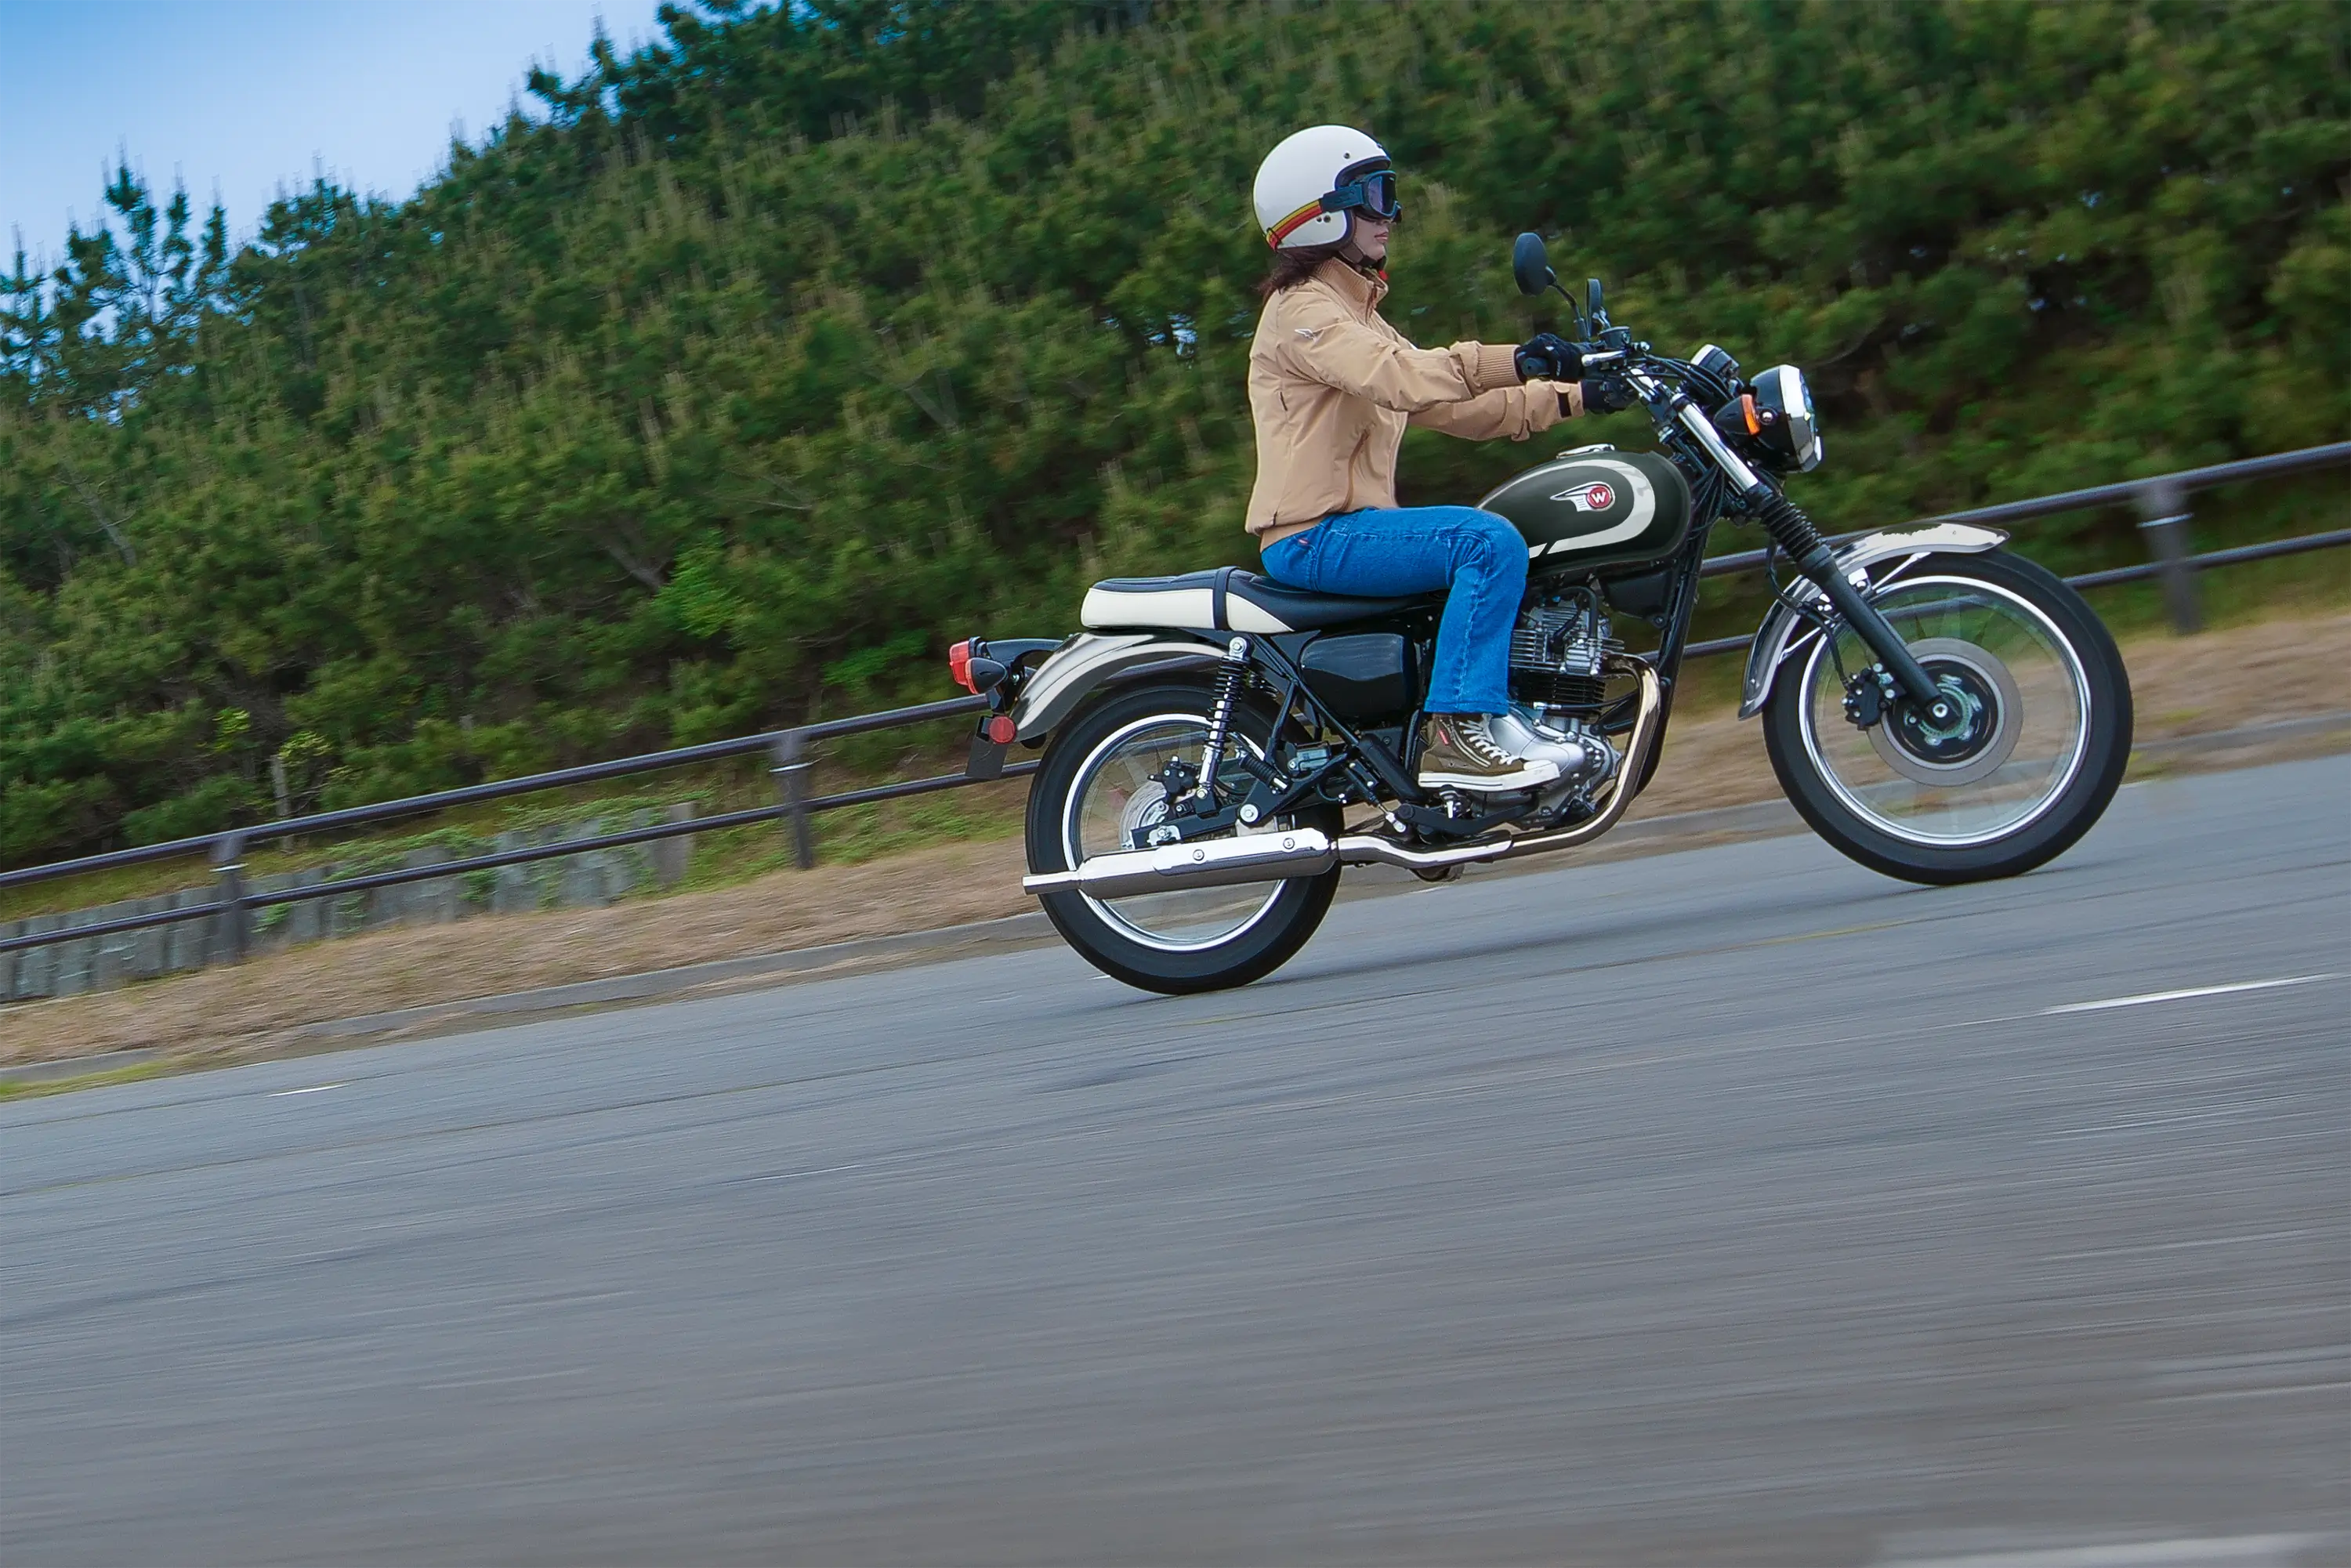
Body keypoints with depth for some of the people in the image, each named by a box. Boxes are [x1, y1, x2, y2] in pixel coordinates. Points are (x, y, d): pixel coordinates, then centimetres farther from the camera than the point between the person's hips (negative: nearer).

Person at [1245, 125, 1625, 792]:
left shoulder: (1356, 313, 23)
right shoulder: (1302, 311, -8)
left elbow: (1455, 406, 20)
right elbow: (1395, 377, -28)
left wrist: (1570, 398, 12)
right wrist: (1509, 362, -37)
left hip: (1349, 525, 10)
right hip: (1315, 535, -10)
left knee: (1524, 557, 17)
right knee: (1489, 540, -26)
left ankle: (1509, 721, 13)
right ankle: (1458, 729, -29)